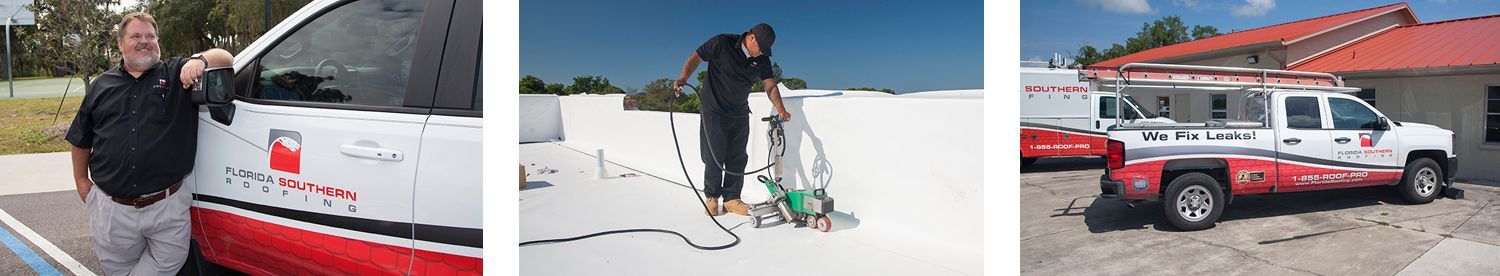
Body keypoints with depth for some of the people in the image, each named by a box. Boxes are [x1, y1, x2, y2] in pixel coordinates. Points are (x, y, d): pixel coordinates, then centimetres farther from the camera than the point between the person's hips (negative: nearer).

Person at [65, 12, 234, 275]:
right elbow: (81, 139, 21)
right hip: (112, 209, 2)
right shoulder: (102, 85, 12)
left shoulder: (177, 73, 4)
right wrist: (81, 180, 19)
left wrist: (199, 60, -25)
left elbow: (226, 58, -5)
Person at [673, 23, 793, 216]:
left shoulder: (762, 60, 2)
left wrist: (780, 109, -13)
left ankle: (731, 198, 14)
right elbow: (695, 58, -8)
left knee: (737, 158, 4)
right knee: (715, 157, -3)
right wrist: (683, 79, -23)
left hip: (740, 114, 5)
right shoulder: (722, 44, -13)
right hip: (714, 111, -5)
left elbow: (770, 86, 1)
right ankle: (711, 197, 14)